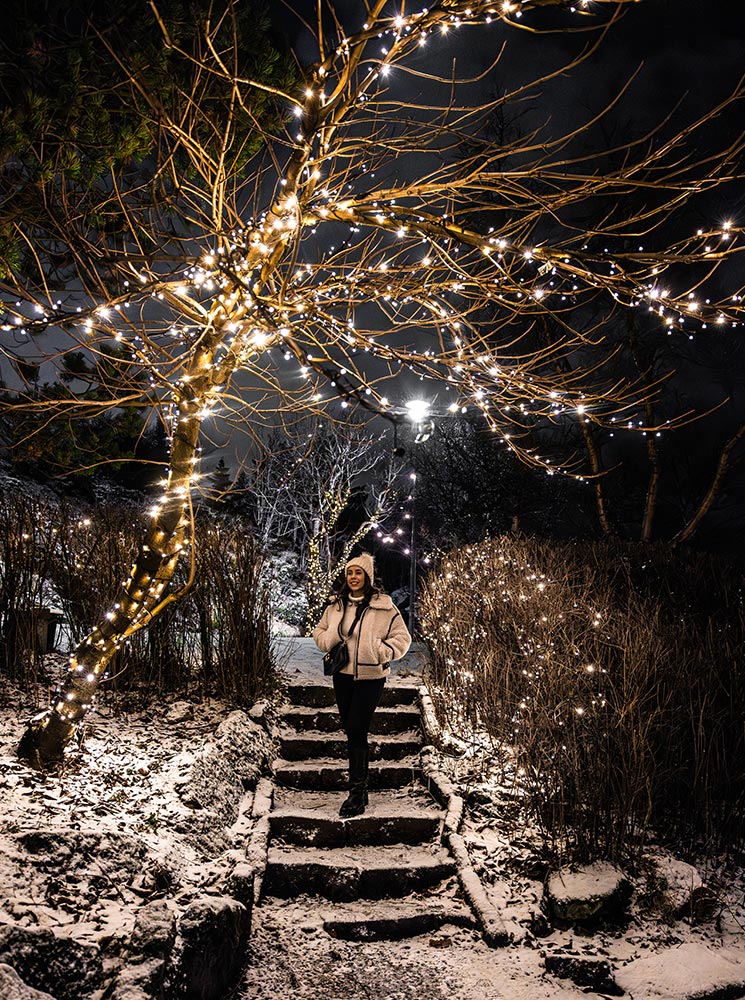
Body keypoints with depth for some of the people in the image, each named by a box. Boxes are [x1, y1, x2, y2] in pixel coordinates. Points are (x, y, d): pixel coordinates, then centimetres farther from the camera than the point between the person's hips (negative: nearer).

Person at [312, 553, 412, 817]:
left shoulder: (383, 606, -11)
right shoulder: (336, 604, 3)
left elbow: (402, 639, -5)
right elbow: (319, 631, 17)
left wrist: (377, 652, -16)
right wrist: (330, 643, -4)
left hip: (370, 677, -5)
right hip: (342, 674, 5)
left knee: (356, 730, -8)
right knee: (349, 728, 14)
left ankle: (357, 792, 4)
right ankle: (359, 784, 32)